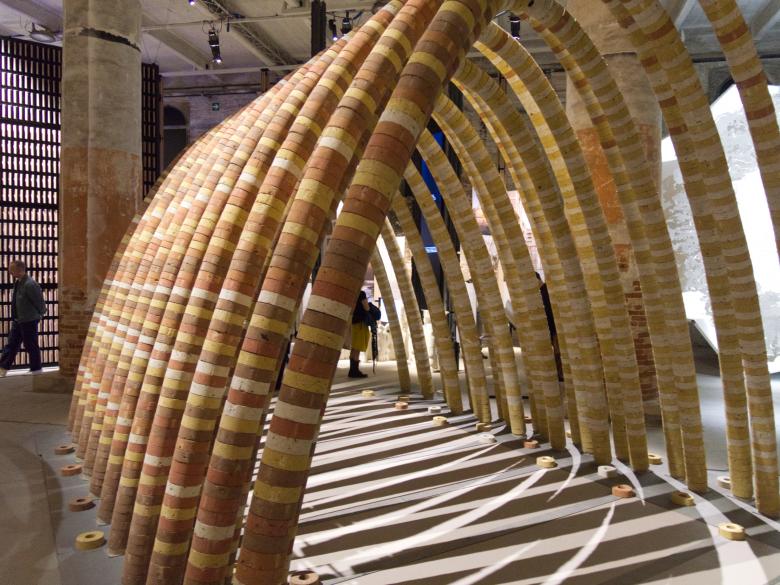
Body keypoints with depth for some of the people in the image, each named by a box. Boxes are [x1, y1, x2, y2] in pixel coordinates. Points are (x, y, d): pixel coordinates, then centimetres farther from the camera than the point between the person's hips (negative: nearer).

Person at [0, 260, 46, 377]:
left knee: (31, 347, 3)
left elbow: (39, 302, -16)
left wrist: (39, 315, -1)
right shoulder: (18, 282, 6)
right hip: (18, 321, 9)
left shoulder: (30, 284, -22)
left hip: (29, 321, -9)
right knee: (10, 345, 12)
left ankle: (36, 371, 16)